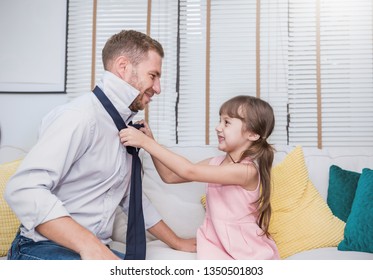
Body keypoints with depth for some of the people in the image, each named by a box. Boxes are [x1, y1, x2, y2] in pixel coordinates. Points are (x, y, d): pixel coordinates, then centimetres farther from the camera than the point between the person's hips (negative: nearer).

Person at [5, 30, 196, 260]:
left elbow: (131, 197, 19)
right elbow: (23, 189, -24)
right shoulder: (80, 116, -15)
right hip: (44, 249, -8)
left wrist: (177, 242, 22)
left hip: (97, 249, 8)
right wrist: (88, 244, -33)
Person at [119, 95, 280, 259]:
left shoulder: (248, 170, -21)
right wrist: (150, 141, -6)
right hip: (216, 246, 6)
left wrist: (146, 142, -26)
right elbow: (169, 176, 6)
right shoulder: (215, 163, 2)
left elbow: (189, 172, -28)